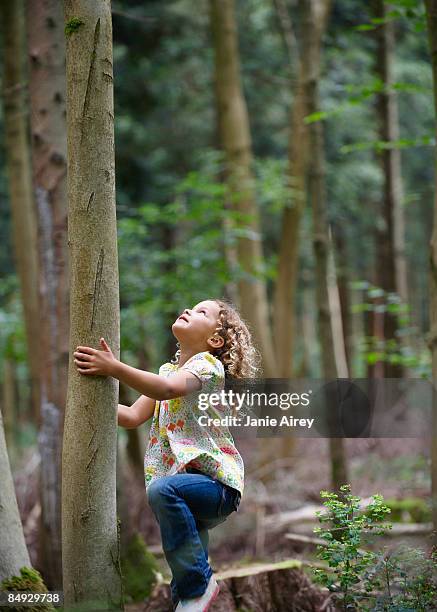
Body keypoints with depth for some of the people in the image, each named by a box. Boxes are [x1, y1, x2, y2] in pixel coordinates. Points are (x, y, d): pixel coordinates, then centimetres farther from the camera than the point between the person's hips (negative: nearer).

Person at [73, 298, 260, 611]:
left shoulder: (208, 364, -6)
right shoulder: (167, 370, 20)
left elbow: (168, 389, -27)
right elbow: (134, 416, 12)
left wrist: (114, 368, -35)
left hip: (217, 480, -8)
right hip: (184, 482, 8)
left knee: (162, 490, -35)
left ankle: (199, 583, -24)